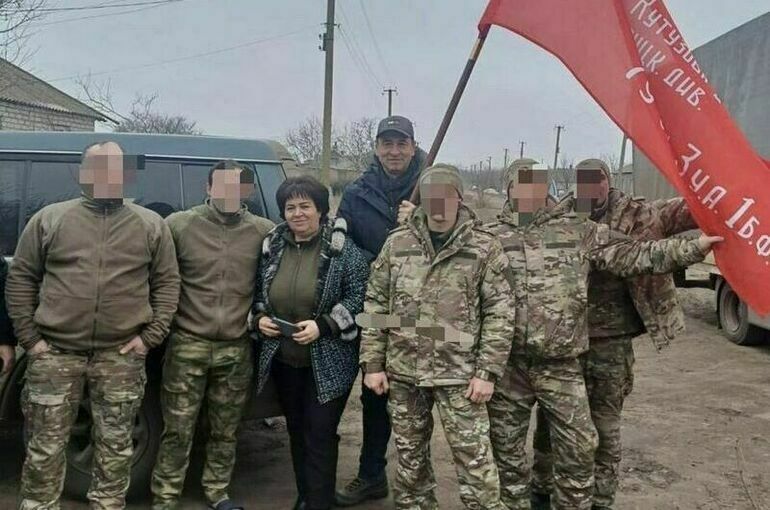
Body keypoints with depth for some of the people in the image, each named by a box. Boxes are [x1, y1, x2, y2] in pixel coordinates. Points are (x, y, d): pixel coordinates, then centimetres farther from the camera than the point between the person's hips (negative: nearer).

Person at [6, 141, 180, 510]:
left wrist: (150, 336, -2)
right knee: (45, 445, 7)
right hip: (55, 352, 0)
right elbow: (20, 278, 7)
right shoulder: (49, 219, 3)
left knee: (116, 447, 10)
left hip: (121, 355, 0)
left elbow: (167, 283, 6)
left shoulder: (151, 225, 4)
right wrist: (29, 338, 1)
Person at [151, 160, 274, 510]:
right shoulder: (179, 224, -4)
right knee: (178, 430, 4)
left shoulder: (263, 231, 0)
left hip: (236, 349, 2)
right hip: (188, 345, -1)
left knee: (225, 430, 14)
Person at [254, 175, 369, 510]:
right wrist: (260, 317, -3)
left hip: (327, 363, -5)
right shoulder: (272, 247, 6)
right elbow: (259, 293, 17)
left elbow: (359, 297, -13)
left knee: (320, 436, 0)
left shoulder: (342, 248, -10)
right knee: (297, 432, 18)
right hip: (283, 360, 6)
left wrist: (323, 326, -21)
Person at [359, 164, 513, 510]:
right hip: (403, 371, 3)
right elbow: (375, 305, 6)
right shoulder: (397, 243, 4)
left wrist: (488, 371, -10)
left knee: (475, 461, 0)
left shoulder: (484, 248, -3)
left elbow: (498, 314, -4)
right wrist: (372, 363, 1)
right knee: (410, 458, 16)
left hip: (459, 374, -3)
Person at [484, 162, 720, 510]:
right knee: (507, 450, 12)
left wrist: (693, 247, -4)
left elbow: (631, 255, 1)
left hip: (562, 365, 1)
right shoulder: (491, 237, 2)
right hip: (507, 365, 0)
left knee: (578, 448, 6)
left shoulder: (578, 230, 4)